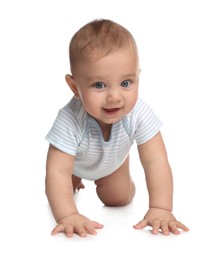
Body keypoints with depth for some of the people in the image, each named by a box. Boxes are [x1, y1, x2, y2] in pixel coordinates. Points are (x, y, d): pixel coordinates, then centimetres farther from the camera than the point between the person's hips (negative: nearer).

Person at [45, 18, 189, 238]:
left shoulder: (139, 113, -43)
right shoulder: (70, 121, -49)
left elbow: (156, 161, -44)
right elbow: (57, 171, -50)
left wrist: (160, 209, -55)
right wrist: (67, 216, -64)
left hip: (112, 162, 2)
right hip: (74, 160, -1)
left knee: (118, 199, 10)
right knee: (58, 197, 10)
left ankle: (101, 179, 42)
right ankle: (76, 180, 43)